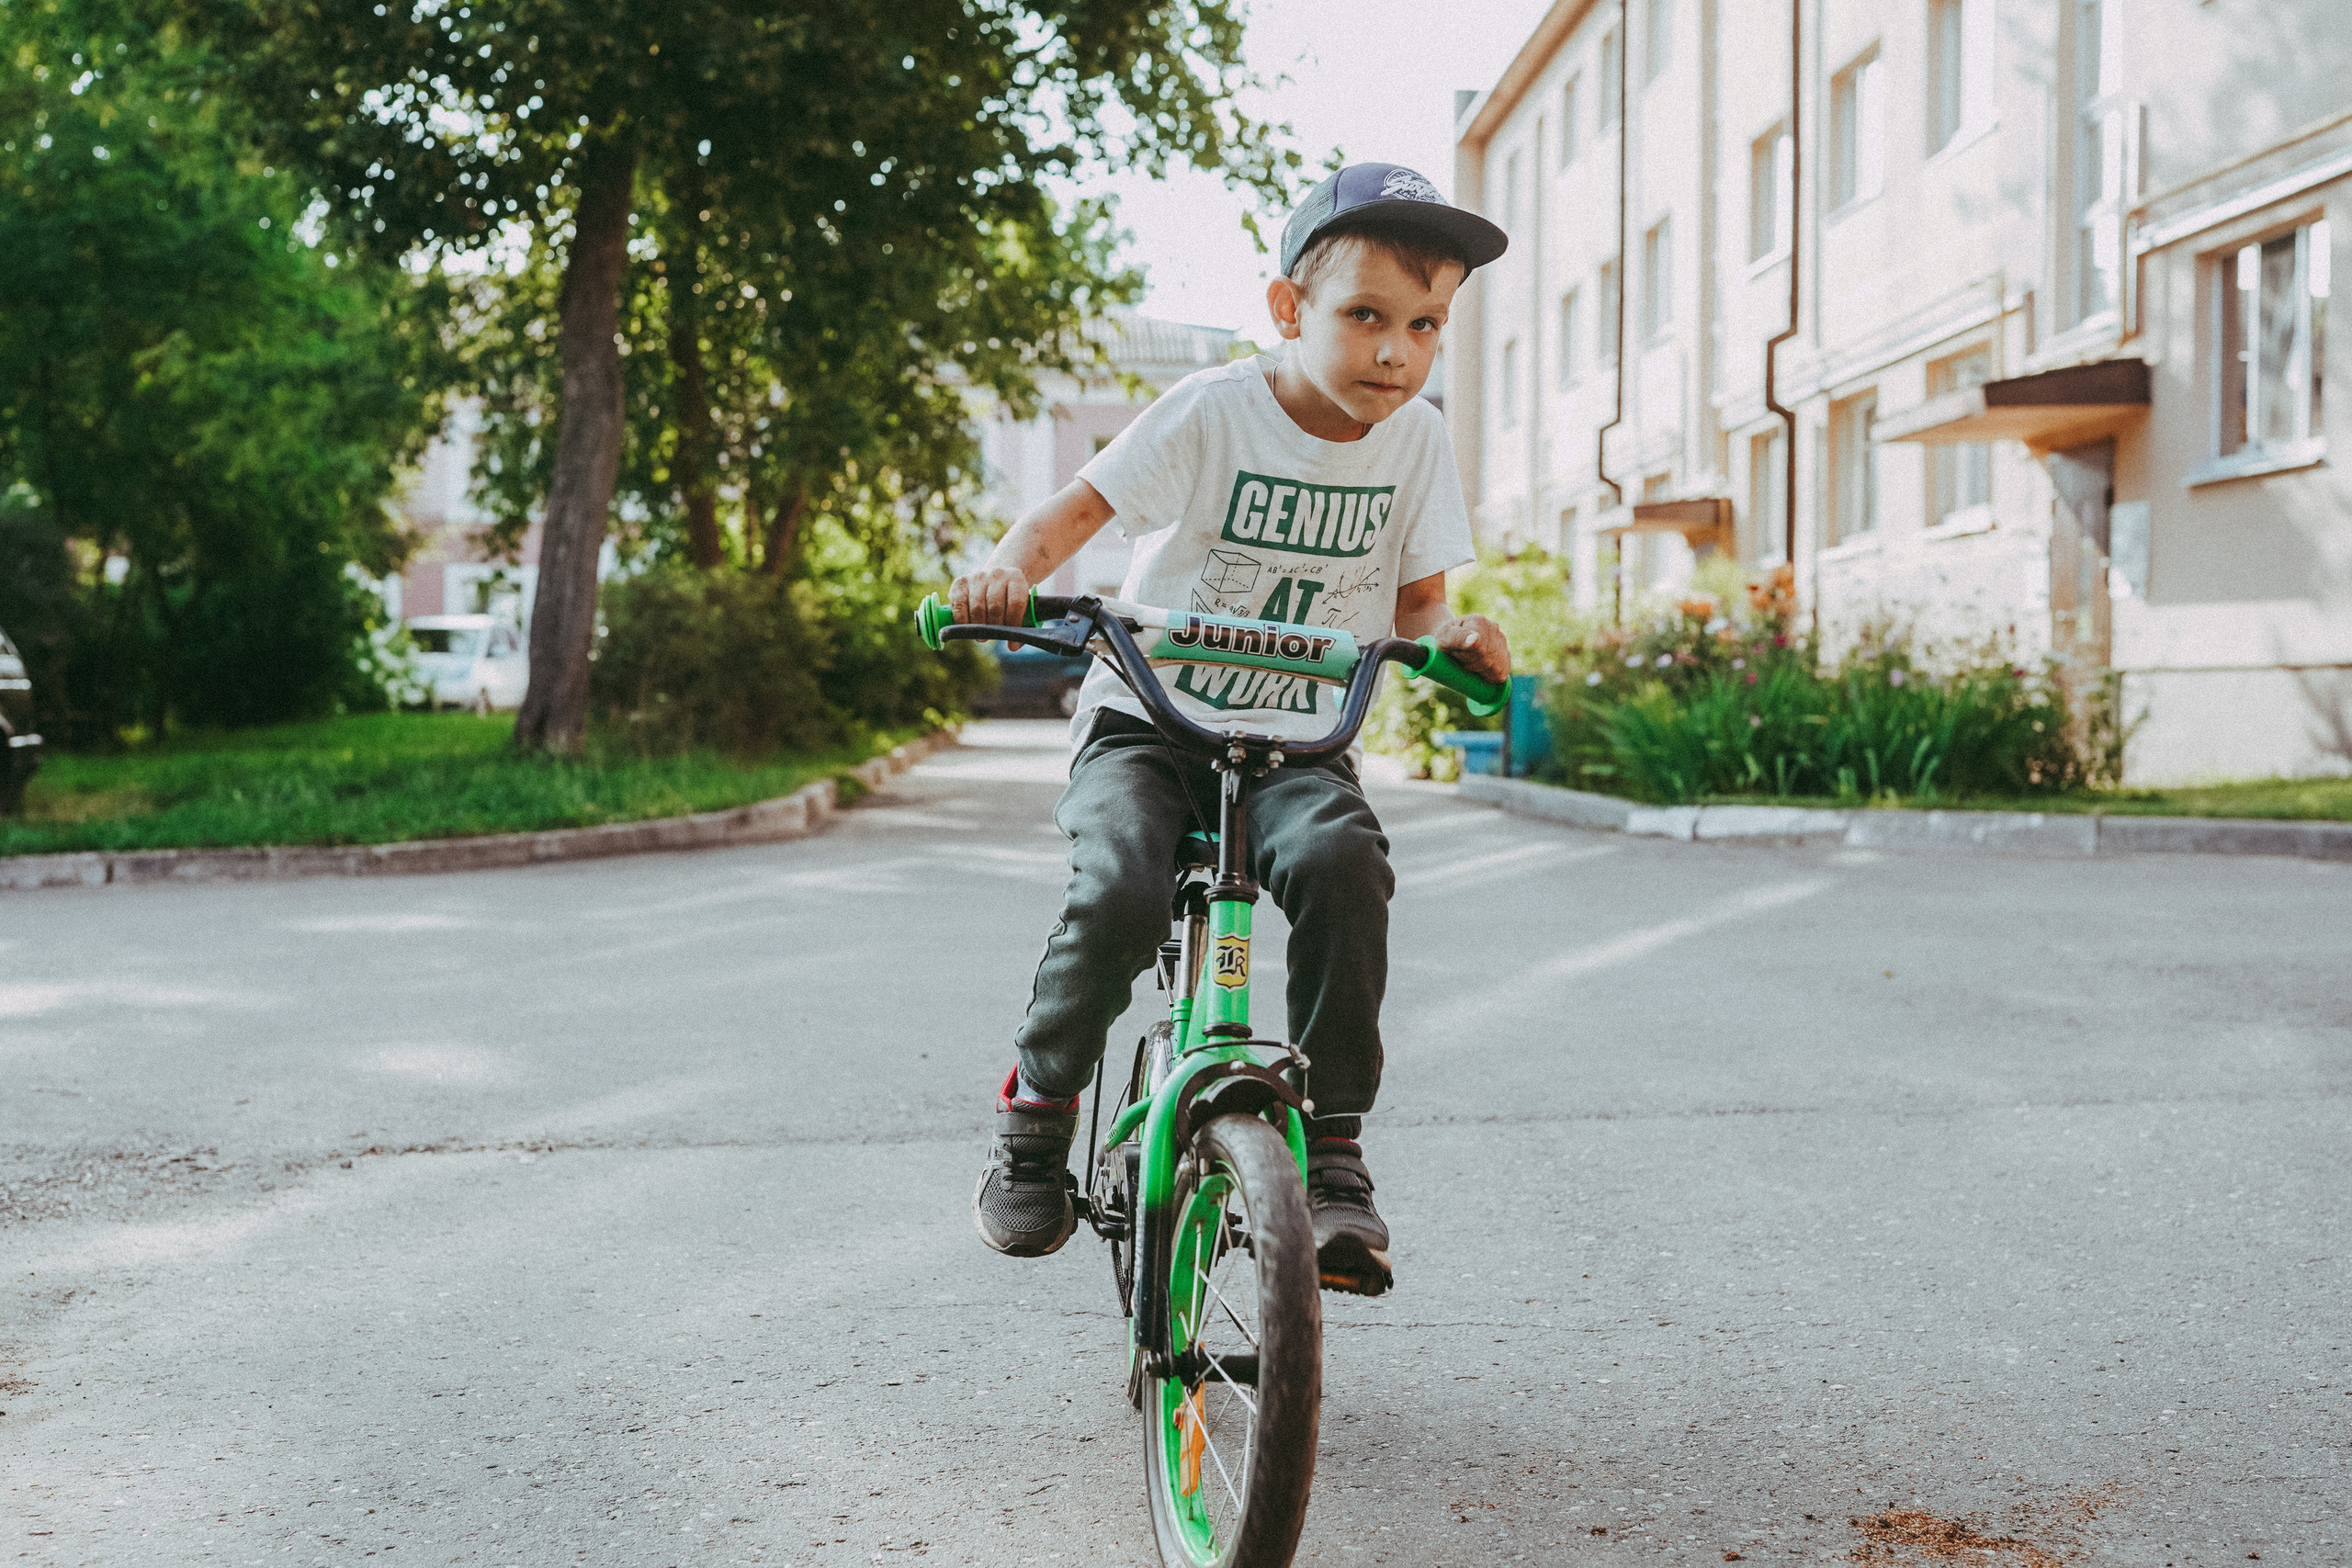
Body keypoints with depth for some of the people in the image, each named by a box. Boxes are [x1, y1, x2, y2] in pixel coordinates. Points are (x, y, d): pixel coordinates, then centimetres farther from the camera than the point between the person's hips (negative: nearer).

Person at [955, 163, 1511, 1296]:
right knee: (1120, 890, -30)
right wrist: (1012, 569, -27)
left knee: (1345, 866, -31)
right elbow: (1079, 508, -6)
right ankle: (1040, 1100, -1)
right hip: (1148, 722, -2)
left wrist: (1450, 634, -15)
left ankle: (1331, 1148, -17)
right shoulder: (1212, 412, -9)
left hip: (1298, 747, 2)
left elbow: (1415, 597, 9)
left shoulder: (1416, 440, 1)